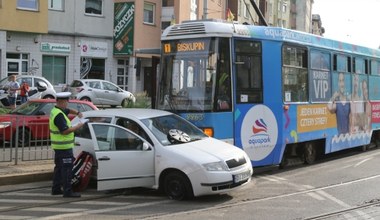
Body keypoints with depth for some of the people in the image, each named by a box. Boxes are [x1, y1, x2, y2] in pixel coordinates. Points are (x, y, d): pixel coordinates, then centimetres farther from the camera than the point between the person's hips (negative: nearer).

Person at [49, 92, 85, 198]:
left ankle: (56, 189, 23)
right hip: (64, 146, -11)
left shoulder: (55, 111, 12)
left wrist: (77, 113, 11)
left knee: (59, 167, 17)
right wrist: (78, 126, -15)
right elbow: (65, 131, -26)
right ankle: (67, 191, -7)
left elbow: (68, 110, 29)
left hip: (58, 146, 11)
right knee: (67, 168, -8)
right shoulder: (59, 115, -21)